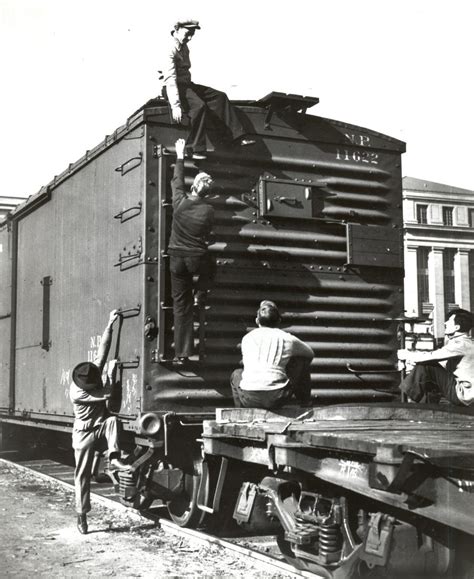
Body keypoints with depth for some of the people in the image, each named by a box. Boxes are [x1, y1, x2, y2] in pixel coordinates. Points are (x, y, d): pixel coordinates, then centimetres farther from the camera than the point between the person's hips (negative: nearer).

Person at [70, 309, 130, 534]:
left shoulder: (94, 372, -12)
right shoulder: (76, 392, -28)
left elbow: (103, 349, -13)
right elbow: (106, 393, -31)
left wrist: (110, 325, -18)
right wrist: (111, 372, -20)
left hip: (101, 425, 5)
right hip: (84, 433, -4)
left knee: (112, 420, -33)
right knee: (83, 474, -2)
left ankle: (114, 459, -38)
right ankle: (81, 515, 7)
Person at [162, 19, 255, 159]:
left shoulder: (184, 47, 14)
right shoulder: (171, 49, -17)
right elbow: (170, 79, -26)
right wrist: (175, 105, -34)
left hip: (186, 84, 10)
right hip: (175, 87, -9)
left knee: (219, 96, -3)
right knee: (199, 106, -33)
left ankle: (236, 136, -7)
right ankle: (196, 148, -26)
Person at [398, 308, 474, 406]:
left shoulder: (462, 344, -17)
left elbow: (432, 356, -17)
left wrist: (408, 355, -2)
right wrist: (412, 356, 4)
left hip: (462, 395, -10)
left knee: (425, 366, -10)